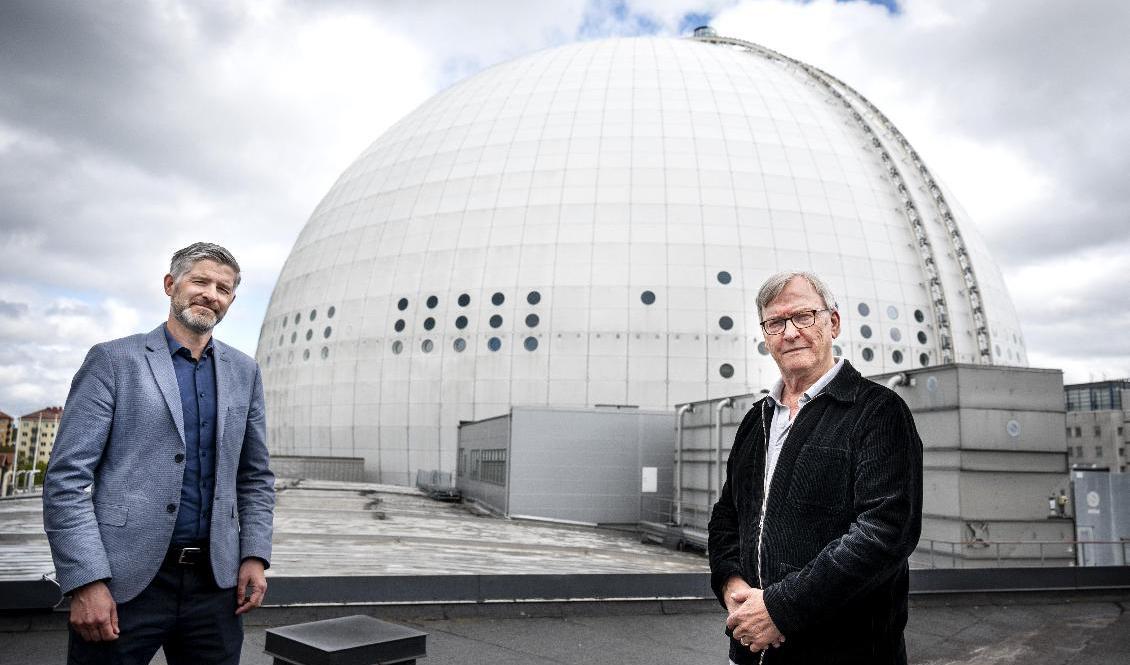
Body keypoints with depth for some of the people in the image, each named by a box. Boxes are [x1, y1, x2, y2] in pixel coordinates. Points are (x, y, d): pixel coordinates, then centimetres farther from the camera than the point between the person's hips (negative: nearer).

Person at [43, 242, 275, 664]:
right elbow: (66, 478, -6)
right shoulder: (113, 360, -2)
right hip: (124, 583, -3)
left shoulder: (244, 372, 10)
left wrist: (254, 555, 2)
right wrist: (86, 581, -13)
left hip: (214, 582, 4)